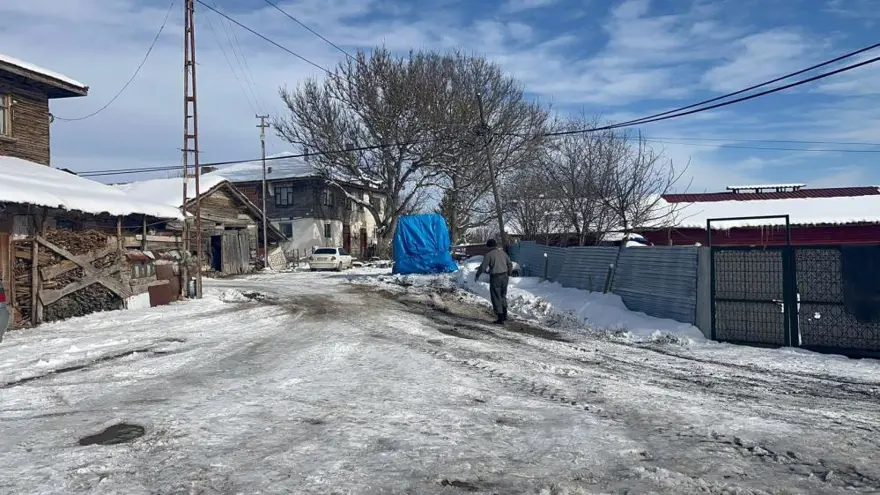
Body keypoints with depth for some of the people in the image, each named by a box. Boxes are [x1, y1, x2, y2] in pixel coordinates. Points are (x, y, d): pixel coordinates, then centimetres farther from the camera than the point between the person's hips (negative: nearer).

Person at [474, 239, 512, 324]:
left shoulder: (489, 254, -8)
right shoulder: (503, 252, 9)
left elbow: (483, 267, -9)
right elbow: (510, 265, 14)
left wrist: (477, 275, 7)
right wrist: (508, 274, 29)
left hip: (495, 277, -6)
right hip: (504, 276, 6)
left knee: (496, 298, 2)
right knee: (503, 296, 22)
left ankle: (500, 319, 3)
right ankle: (505, 315, 24)